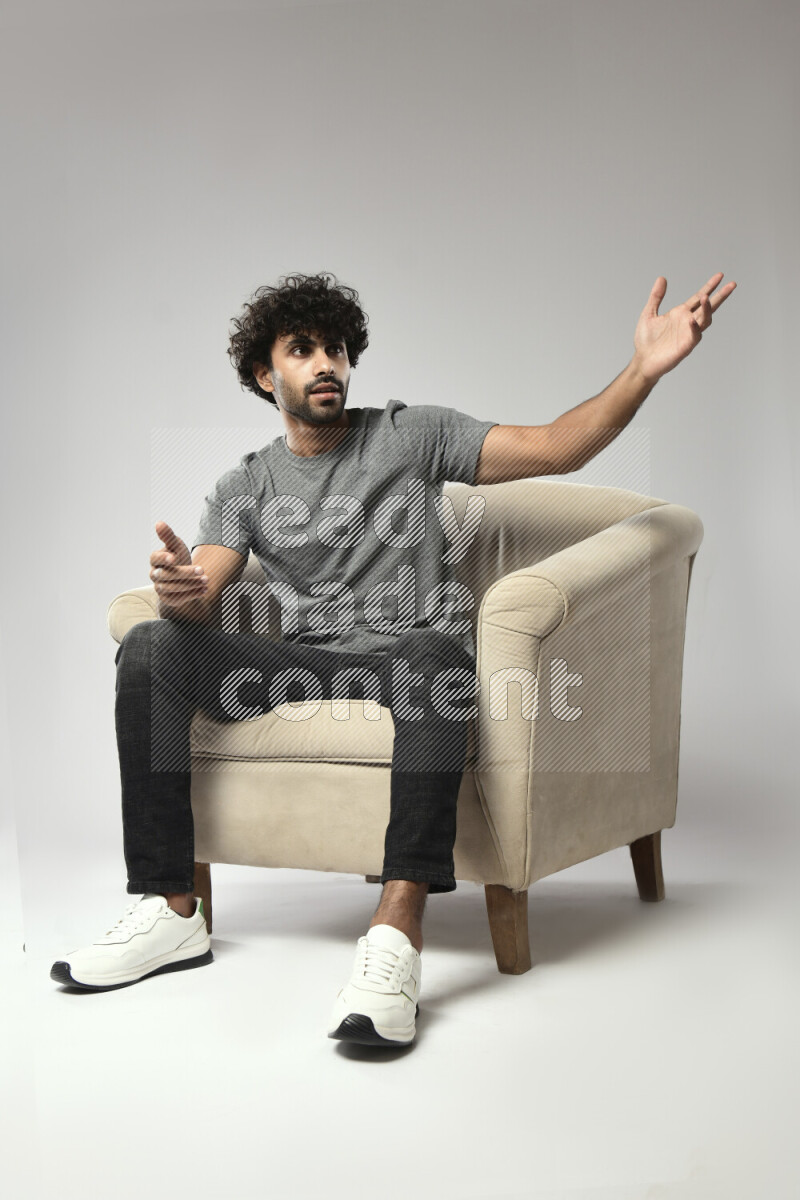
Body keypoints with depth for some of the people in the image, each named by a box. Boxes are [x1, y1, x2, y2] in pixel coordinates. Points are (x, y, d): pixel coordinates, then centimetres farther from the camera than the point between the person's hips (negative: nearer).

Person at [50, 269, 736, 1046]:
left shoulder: (411, 435, 12)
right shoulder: (245, 487, 18)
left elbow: (555, 449, 4)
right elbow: (204, 601, 3)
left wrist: (644, 370, -11)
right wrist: (179, 589, -24)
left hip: (411, 654, -2)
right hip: (304, 667, 3)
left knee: (430, 653, -40)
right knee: (150, 647, -20)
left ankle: (396, 933, -50)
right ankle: (170, 911, -18)